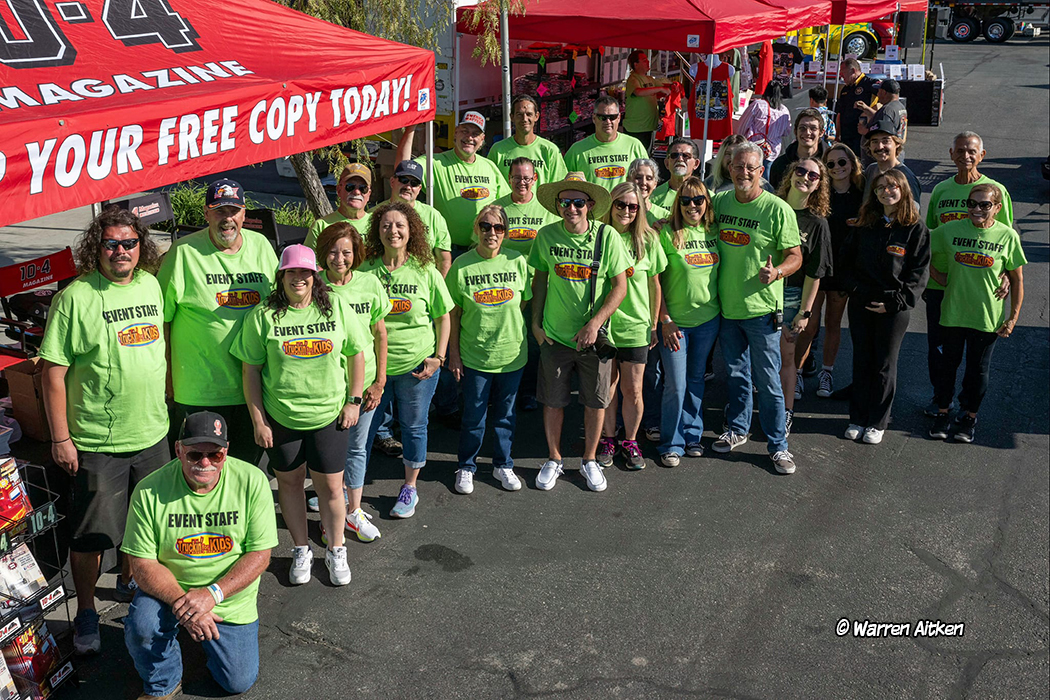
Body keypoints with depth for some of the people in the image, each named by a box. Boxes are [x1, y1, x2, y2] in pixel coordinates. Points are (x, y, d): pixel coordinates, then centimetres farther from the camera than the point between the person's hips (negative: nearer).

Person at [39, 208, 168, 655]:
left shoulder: (151, 285, 4)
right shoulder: (76, 298, -14)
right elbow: (53, 371, -12)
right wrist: (60, 438, -13)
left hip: (152, 433, 5)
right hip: (97, 442, -5)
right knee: (92, 533, 5)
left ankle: (129, 581, 42)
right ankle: (85, 612, 23)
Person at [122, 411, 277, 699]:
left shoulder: (252, 482, -17)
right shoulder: (150, 491, -17)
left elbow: (260, 555, -15)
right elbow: (142, 563, -14)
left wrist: (212, 594, -28)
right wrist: (180, 600, -30)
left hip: (230, 599, 1)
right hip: (169, 590, -1)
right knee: (141, 626, -31)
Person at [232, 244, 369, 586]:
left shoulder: (337, 310, -2)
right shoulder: (263, 316, -6)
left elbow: (356, 354, 7)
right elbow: (251, 370, -3)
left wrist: (354, 401, 2)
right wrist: (258, 420, -5)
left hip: (329, 416, 0)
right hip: (280, 417, 0)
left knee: (330, 486, 5)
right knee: (289, 482, 13)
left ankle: (336, 551, 25)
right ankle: (301, 551, 30)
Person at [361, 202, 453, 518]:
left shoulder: (426, 271, -4)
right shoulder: (365, 270, -2)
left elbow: (443, 317, 4)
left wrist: (438, 357, -4)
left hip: (416, 366, 0)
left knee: (414, 426, 12)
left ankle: (410, 488, 30)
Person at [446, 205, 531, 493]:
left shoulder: (518, 261, -2)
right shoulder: (462, 265, -7)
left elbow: (524, 304, 9)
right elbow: (454, 313, -2)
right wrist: (454, 353, -2)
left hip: (511, 354, 2)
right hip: (474, 356, -2)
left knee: (506, 414, 15)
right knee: (473, 416, 9)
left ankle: (503, 464, 34)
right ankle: (466, 467, 29)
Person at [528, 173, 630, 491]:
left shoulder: (607, 236, -10)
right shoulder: (546, 235, -4)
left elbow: (620, 287, -8)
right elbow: (540, 280, 8)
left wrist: (594, 324, -15)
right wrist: (535, 322, 4)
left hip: (595, 335, -1)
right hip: (555, 334, 1)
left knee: (596, 402, 9)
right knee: (553, 401, 9)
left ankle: (590, 460, 29)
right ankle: (554, 460, 28)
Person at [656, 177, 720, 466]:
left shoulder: (714, 232, 4)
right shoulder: (667, 234, -9)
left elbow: (721, 273, 14)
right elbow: (654, 280, -8)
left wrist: (722, 309, 6)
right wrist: (665, 320, -11)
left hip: (708, 319, 4)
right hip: (675, 321, -4)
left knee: (696, 380, 15)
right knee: (676, 385, -1)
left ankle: (693, 436, 28)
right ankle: (671, 444, 13)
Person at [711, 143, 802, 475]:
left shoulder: (778, 209, -10)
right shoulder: (720, 201, 4)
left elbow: (795, 256, -8)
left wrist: (776, 272, -28)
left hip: (761, 309, -4)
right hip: (726, 306, 4)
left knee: (768, 379, 0)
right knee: (736, 374, 18)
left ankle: (778, 445, 12)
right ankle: (737, 430, 35)